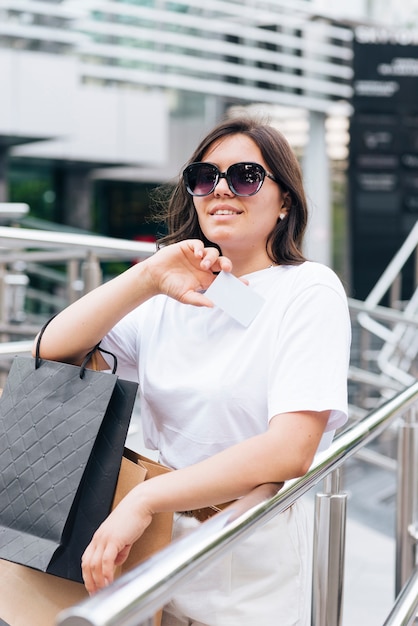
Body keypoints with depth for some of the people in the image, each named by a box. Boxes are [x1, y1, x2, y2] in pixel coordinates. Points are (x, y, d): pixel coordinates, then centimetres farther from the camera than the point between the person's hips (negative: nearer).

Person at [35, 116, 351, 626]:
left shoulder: (309, 291, -10)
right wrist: (147, 278, -17)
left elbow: (291, 449, -22)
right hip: (152, 559, 4)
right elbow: (54, 350, -4)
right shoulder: (174, 296, 5)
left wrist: (143, 500, -27)